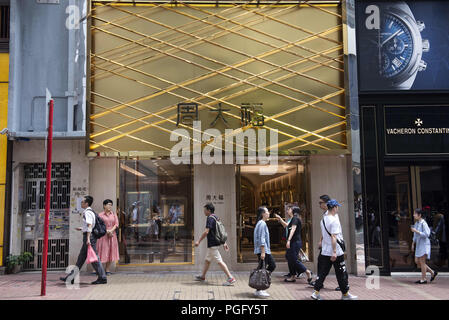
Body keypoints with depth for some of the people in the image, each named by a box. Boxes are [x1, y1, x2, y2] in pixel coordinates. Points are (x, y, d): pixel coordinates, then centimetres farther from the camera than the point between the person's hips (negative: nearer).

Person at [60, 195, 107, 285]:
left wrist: (88, 238, -29)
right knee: (81, 257, 14)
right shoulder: (90, 211, 16)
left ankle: (102, 278, 1)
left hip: (89, 236, -10)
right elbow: (91, 226, 23)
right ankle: (71, 278, 22)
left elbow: (89, 225, -24)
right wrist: (82, 228, 26)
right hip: (87, 236, 10)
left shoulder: (87, 212, -14)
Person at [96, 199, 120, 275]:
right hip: (103, 235, -3)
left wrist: (111, 230, -13)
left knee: (110, 252, 4)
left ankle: (107, 269, 11)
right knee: (103, 251, -6)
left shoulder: (114, 214, 10)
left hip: (112, 235, 3)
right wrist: (107, 231, -15)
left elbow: (116, 224, 3)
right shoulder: (100, 215, 2)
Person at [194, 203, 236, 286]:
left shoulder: (210, 218, -15)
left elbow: (206, 232, -22)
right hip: (214, 243, 10)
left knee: (220, 261, -10)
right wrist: (224, 243, 19)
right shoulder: (216, 218, 14)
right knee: (207, 260, 20)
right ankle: (202, 276, 34)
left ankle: (231, 278, -11)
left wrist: (199, 241, -14)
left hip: (212, 244, -10)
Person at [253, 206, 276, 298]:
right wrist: (262, 252, -22)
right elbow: (261, 239, -20)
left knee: (272, 265, 15)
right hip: (263, 250, -11)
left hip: (266, 250, 11)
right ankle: (258, 291, 0)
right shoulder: (262, 223, -14)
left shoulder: (261, 223, 18)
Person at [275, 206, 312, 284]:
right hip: (293, 243, 10)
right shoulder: (292, 219, 17)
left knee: (293, 259, -10)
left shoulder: (295, 219, -12)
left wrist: (288, 240, -31)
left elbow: (293, 229, -23)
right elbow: (286, 225, 34)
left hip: (295, 242, -10)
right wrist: (280, 219, 24)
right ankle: (292, 277, 16)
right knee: (289, 257, 11)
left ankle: (308, 272, -3)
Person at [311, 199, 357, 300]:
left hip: (325, 251, 7)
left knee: (322, 272, 9)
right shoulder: (334, 220, -16)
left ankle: (316, 292, 5)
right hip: (336, 252, -7)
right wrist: (334, 252, -22)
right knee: (341, 273, 6)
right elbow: (333, 237, -22)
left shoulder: (323, 220, 8)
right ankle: (345, 294, 17)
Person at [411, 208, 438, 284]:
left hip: (424, 244, -9)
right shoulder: (416, 223, 11)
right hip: (418, 244, 9)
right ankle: (432, 273, 20)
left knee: (422, 262, -4)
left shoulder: (423, 223, -15)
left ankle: (423, 279, 5)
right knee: (417, 261, 9)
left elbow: (426, 234, -22)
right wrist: (413, 244, 20)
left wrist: (416, 231, -21)